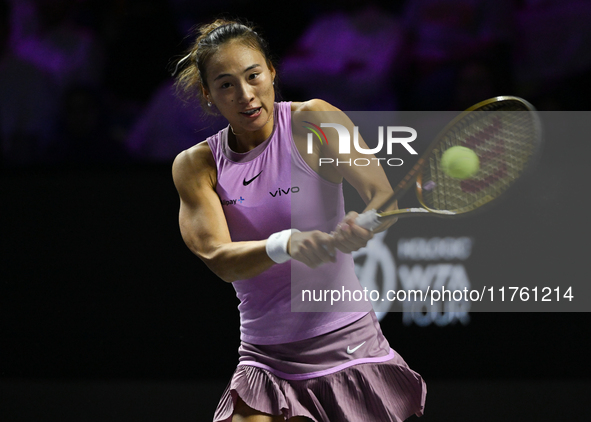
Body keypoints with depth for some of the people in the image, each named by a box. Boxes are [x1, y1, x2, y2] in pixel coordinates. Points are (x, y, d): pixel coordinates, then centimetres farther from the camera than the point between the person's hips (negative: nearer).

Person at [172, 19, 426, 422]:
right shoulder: (196, 165, 0)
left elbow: (383, 194, -19)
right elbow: (219, 259, -14)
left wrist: (361, 226, -43)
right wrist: (287, 244, -35)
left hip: (347, 349, -2)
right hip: (265, 362, 2)